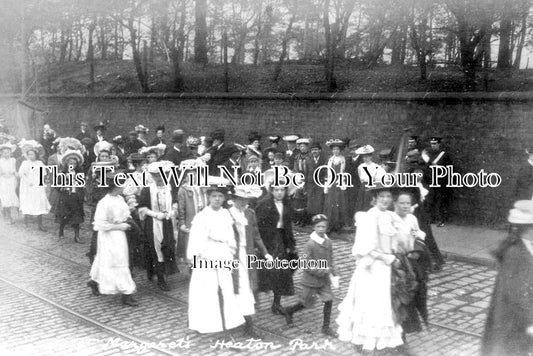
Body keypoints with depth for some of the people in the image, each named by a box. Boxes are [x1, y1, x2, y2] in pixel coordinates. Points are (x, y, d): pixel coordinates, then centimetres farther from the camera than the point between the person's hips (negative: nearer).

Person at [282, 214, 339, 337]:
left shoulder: (328, 242, -1)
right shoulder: (310, 244, -20)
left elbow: (330, 260, 10)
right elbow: (307, 267, -20)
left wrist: (333, 274, -3)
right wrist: (325, 272, -22)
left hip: (324, 279, 5)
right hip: (311, 280, -5)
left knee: (329, 300, -2)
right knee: (307, 303, 8)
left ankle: (326, 327, 13)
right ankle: (289, 311, 36)